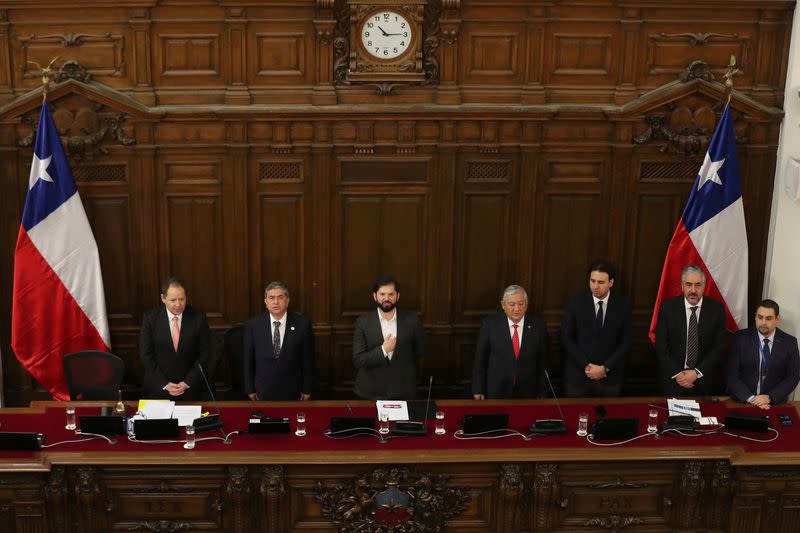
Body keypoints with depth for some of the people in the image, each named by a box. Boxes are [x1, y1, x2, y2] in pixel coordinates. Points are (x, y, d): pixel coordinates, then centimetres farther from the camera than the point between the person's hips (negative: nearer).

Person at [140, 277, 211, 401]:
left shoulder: (198, 317, -9)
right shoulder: (150, 318, -8)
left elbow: (204, 354, -5)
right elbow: (146, 355, -6)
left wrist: (187, 383, -11)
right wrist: (165, 384, -12)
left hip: (190, 387, 0)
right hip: (158, 387, 0)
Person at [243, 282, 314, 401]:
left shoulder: (302, 323, -9)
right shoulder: (253, 324, -7)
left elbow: (307, 359, -3)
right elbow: (248, 359, 1)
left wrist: (307, 390, 0)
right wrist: (250, 389, 3)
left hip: (292, 391, 0)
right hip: (263, 391, 1)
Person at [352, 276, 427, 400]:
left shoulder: (411, 319, -6)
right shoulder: (363, 322, -8)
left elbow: (421, 350, 8)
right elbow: (357, 361, -11)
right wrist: (382, 350, -20)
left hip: (403, 392, 1)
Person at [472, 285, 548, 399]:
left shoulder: (538, 325, -5)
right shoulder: (490, 324, -8)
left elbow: (542, 363, 2)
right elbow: (480, 359, -1)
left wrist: (540, 394, 4)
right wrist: (478, 390, -1)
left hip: (527, 394, 1)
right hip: (495, 393, -1)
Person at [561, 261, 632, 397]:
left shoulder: (622, 304, -4)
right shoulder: (575, 302, -7)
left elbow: (625, 343, -1)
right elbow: (566, 339, -5)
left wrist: (605, 368, -10)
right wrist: (587, 365, -12)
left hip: (610, 378, 1)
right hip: (578, 376, 0)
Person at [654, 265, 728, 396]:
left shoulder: (716, 309, -5)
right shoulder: (667, 307, -6)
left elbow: (719, 347, -5)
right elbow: (661, 346, -5)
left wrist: (697, 373, -13)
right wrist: (676, 374, -13)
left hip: (703, 381, 1)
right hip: (672, 379, 0)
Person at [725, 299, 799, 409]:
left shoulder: (789, 342, 2)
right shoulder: (741, 338, -2)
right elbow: (731, 374, -4)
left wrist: (770, 397, -11)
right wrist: (750, 398, -14)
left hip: (775, 403, 1)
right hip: (742, 401, -1)